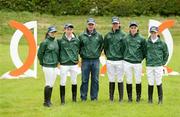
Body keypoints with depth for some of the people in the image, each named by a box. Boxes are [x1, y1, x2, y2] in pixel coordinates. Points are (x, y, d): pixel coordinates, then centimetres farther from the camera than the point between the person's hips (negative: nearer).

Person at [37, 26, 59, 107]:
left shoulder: (56, 41, 10)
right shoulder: (45, 42, -10)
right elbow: (40, 53, -5)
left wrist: (57, 61, 13)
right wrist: (42, 63, 0)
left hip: (55, 66, 6)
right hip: (48, 66, -6)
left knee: (52, 84, 9)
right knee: (48, 84, -5)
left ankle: (48, 100, 18)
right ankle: (46, 101, 2)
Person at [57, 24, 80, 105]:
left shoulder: (76, 40, 3)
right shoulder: (60, 40, -3)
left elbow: (79, 49, 13)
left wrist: (77, 58, 4)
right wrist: (59, 59, -1)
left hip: (74, 64, 2)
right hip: (64, 64, -2)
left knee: (74, 82, 10)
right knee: (63, 82, 1)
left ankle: (74, 98, 21)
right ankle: (62, 100, 7)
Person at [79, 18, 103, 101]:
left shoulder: (99, 36, 4)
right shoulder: (82, 36, 1)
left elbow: (102, 45, 17)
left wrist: (98, 53, 8)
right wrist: (81, 54, 4)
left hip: (95, 60, 1)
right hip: (85, 60, -1)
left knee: (95, 80, 5)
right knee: (84, 80, 2)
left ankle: (94, 97, 13)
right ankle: (83, 97, 9)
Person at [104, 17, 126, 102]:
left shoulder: (123, 35, -2)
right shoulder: (108, 35, 8)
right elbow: (105, 47, 16)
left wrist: (123, 56, -2)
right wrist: (107, 55, 9)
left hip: (120, 60, -3)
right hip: (110, 61, 3)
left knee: (120, 80, 1)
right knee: (111, 80, 7)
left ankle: (121, 98, 7)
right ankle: (111, 97, 13)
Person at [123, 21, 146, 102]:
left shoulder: (141, 39, 0)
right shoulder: (126, 38, 3)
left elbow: (144, 51, 7)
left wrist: (141, 58, 5)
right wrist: (125, 57, 9)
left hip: (137, 63, -1)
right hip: (127, 62, 1)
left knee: (138, 81, 2)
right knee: (129, 81, 5)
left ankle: (138, 97, 13)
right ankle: (129, 97, 14)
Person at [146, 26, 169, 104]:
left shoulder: (162, 43, 0)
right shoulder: (147, 43, 3)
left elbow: (166, 54, 8)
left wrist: (163, 63, 5)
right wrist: (147, 61, 7)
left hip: (158, 66, -1)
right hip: (149, 66, 1)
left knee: (159, 83, 0)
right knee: (150, 83, 3)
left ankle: (160, 99, 8)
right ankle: (150, 99, 12)